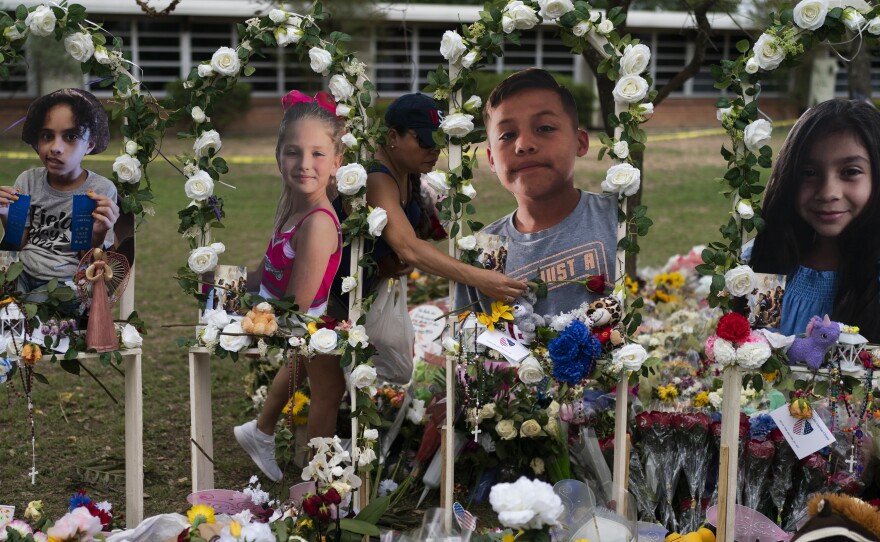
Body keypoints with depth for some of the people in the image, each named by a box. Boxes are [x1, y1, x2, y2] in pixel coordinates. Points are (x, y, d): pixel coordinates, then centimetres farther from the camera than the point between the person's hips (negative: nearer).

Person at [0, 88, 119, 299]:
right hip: (23, 273, 3)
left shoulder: (102, 190, -9)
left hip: (67, 281, -3)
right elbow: (19, 244, 8)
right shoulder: (28, 181, 3)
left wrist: (98, 235, -25)